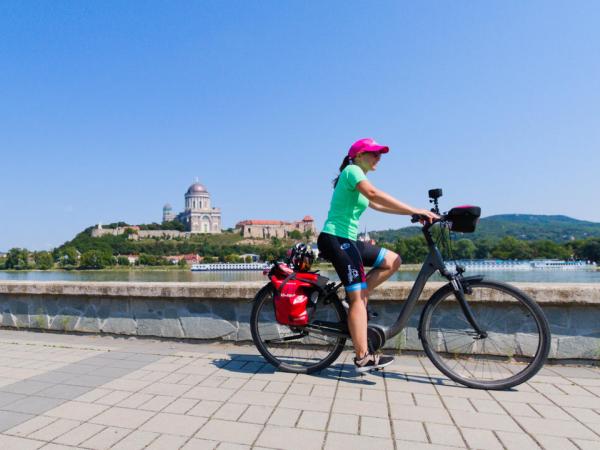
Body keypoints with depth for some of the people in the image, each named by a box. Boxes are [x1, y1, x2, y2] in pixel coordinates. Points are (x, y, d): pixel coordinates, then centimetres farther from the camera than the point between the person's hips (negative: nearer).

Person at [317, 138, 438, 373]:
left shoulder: (357, 178, 22)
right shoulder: (352, 170, -7)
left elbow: (377, 205, 16)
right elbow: (374, 194, -25)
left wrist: (413, 212, 7)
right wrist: (414, 210, -27)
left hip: (347, 240, 9)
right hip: (336, 239, -9)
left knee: (393, 261, 7)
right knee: (358, 297, -10)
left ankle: (356, 295, 6)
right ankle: (363, 358, -5)